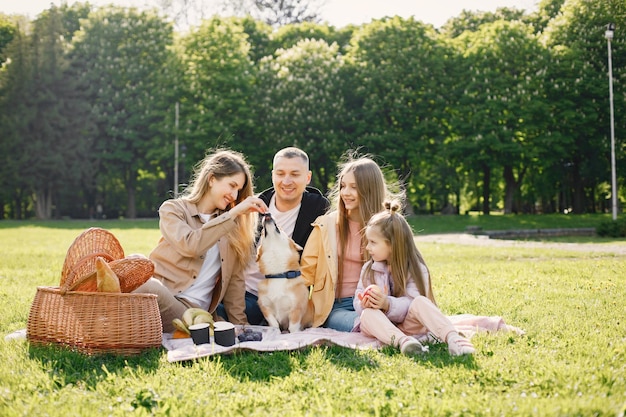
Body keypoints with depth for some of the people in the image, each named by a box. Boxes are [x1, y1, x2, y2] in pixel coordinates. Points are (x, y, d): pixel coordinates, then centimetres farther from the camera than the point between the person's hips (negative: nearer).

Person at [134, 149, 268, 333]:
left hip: (194, 309, 3)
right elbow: (190, 245, -16)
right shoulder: (173, 209, 5)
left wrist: (240, 325, 8)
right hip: (157, 290, -3)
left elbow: (235, 279, 16)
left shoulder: (233, 225, 17)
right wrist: (233, 214, -13)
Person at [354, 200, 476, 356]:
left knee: (420, 302, -31)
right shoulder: (368, 269, 8)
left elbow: (411, 303, -16)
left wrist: (387, 304, -34)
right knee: (368, 314, -31)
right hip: (381, 325, 2)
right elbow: (358, 302, 3)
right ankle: (401, 340, -56)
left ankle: (452, 337, -50)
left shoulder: (415, 269, -4)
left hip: (407, 324, -2)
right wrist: (363, 305, -22)